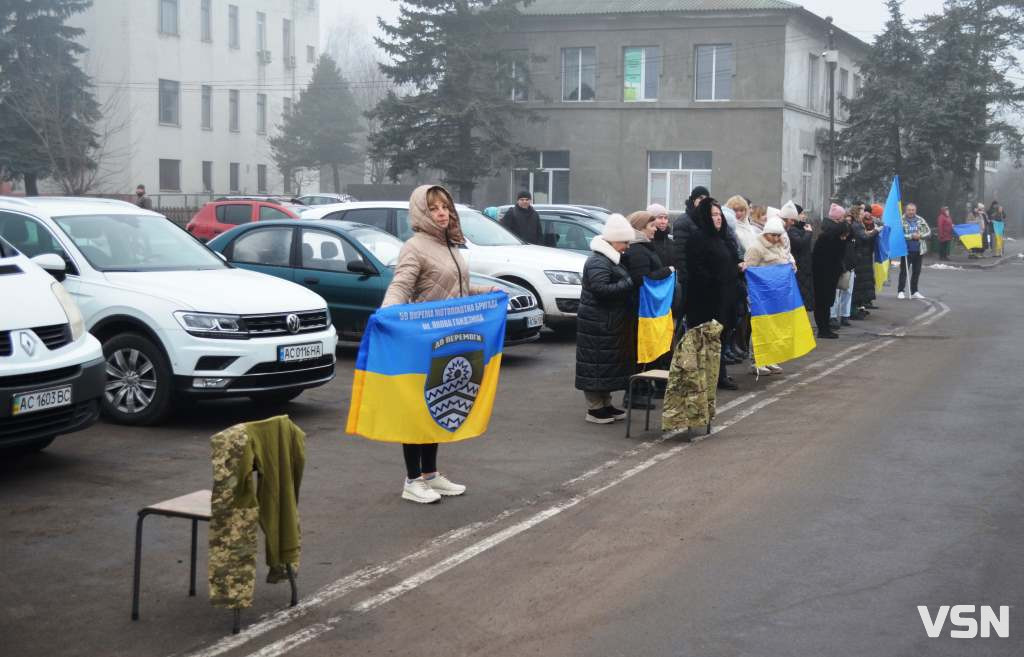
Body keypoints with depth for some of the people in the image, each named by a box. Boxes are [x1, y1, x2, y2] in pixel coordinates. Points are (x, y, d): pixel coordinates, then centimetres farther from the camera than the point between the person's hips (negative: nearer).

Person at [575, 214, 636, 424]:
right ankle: (594, 409, 1)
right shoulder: (598, 261, -17)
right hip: (598, 325, -10)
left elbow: (621, 284, 27)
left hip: (611, 324, 10)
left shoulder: (613, 259, 16)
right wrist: (629, 283, -24)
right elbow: (601, 289, -26)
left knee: (609, 364, 15)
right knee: (597, 364, -4)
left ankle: (605, 404, 24)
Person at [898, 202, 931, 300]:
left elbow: (928, 231, 11)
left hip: (918, 250, 5)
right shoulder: (902, 220, -9)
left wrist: (920, 235, -8)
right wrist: (911, 236, -19)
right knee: (904, 271, -2)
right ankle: (900, 291, 4)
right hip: (906, 250, -5)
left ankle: (914, 292, 18)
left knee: (916, 271, 10)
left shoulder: (920, 220, 6)